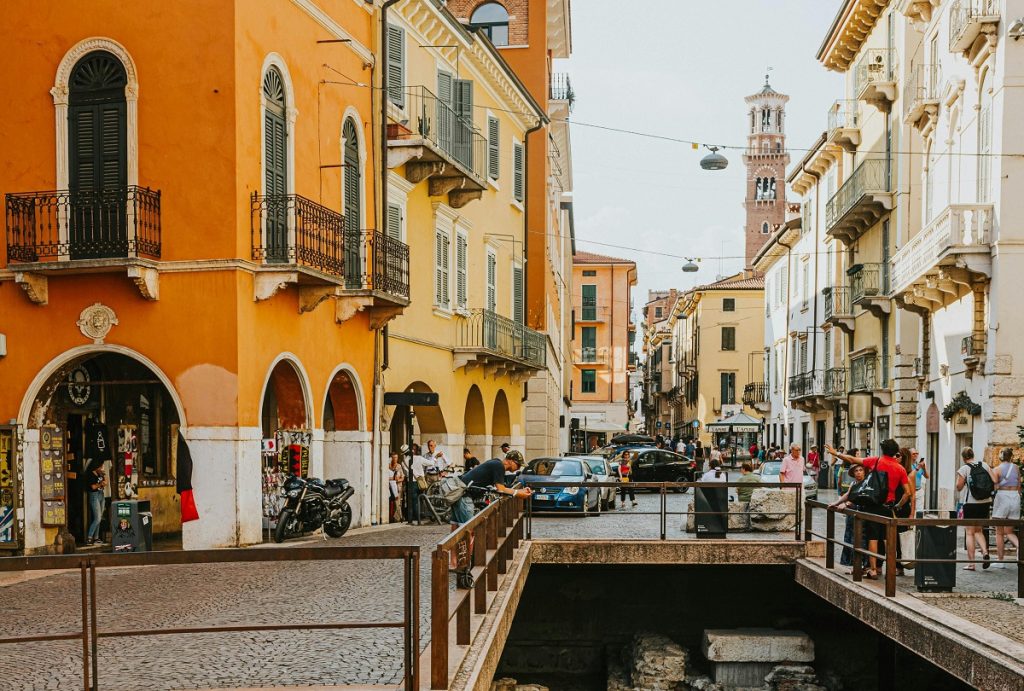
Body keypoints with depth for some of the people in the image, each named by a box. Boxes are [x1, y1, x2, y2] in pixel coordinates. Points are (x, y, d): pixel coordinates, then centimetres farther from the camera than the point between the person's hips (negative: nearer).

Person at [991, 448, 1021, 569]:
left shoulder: (997, 469, -4)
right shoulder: (1016, 468, 8)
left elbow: (994, 487, -10)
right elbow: (1019, 486, 13)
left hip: (1002, 497, -4)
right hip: (1015, 497, 4)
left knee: (999, 533, 5)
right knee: (1009, 532, 10)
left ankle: (1000, 561, 5)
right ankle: (1019, 545, -22)